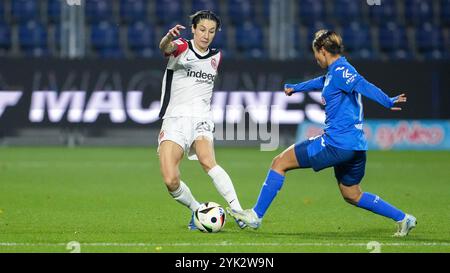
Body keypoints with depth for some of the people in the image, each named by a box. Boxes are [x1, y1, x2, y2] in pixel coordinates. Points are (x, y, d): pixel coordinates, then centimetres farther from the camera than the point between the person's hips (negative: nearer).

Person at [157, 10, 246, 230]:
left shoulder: (216, 57, 13)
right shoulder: (182, 48, -1)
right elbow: (164, 47, -26)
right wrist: (168, 37, -48)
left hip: (201, 119, 1)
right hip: (174, 119, -1)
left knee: (207, 161, -31)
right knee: (170, 181, -17)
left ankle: (238, 211, -33)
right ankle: (197, 210, 9)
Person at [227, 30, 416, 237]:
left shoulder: (340, 70, -11)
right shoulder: (335, 72, 18)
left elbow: (363, 86, -28)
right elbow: (321, 82, 40)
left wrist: (388, 102, -45)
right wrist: (295, 88, 58)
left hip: (336, 143, -10)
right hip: (356, 147, 10)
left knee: (280, 163, 0)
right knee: (352, 196, 21)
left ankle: (256, 215, 1)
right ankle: (403, 218, 16)